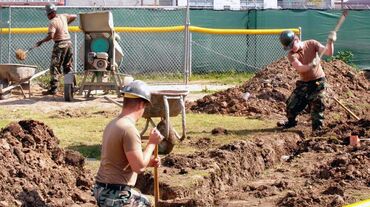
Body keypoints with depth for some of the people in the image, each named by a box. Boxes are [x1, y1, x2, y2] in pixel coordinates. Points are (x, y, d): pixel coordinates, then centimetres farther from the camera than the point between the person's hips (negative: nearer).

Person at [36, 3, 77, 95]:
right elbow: (74, 16, 21)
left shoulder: (52, 22, -15)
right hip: (69, 43, 7)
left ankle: (53, 89, -7)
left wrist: (41, 41, -14)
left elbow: (50, 36, -25)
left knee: (54, 67, -3)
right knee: (68, 67, 15)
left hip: (60, 45, -7)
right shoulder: (63, 16, 6)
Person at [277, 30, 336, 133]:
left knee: (316, 104, -12)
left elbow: (329, 53, -17)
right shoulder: (292, 55, -12)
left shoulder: (311, 44, -11)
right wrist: (311, 65, -49)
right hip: (303, 83, 3)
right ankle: (291, 122, 36)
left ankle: (318, 128, 1)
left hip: (318, 81, -2)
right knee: (292, 104, 7)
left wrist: (330, 42, -37)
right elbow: (300, 68, -29)